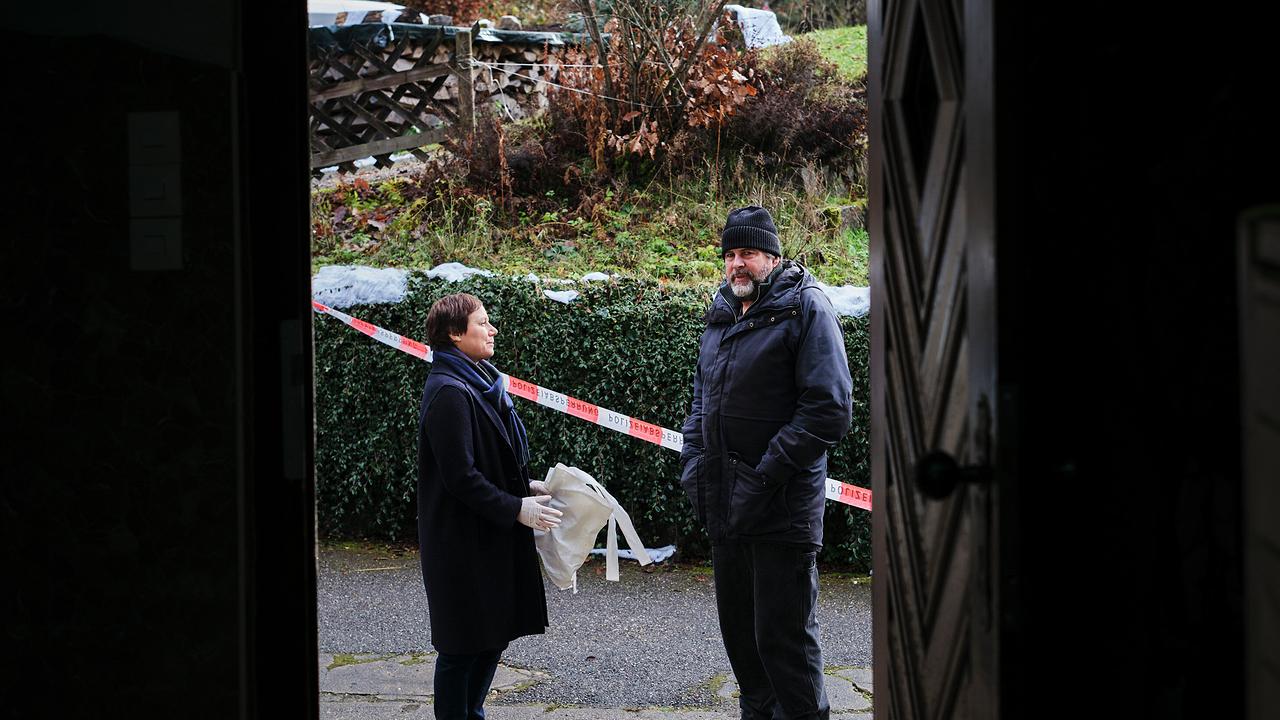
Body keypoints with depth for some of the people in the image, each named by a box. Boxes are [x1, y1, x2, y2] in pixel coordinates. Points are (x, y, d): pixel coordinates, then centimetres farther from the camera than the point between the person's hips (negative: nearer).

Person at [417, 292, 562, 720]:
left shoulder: (478, 383, 13)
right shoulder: (449, 393, -19)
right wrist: (516, 508, -18)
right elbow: (461, 477, -22)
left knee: (494, 635, 16)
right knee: (464, 646, 0)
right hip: (464, 542, -10)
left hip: (491, 536, 10)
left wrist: (525, 487, 8)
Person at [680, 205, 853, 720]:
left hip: (782, 509, -7)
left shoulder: (805, 307, -9)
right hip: (725, 505, 7)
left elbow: (829, 410, -16)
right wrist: (693, 463, 7)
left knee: (783, 637, -4)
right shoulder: (721, 316, 14)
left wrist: (764, 478, -18)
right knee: (739, 629, 16)